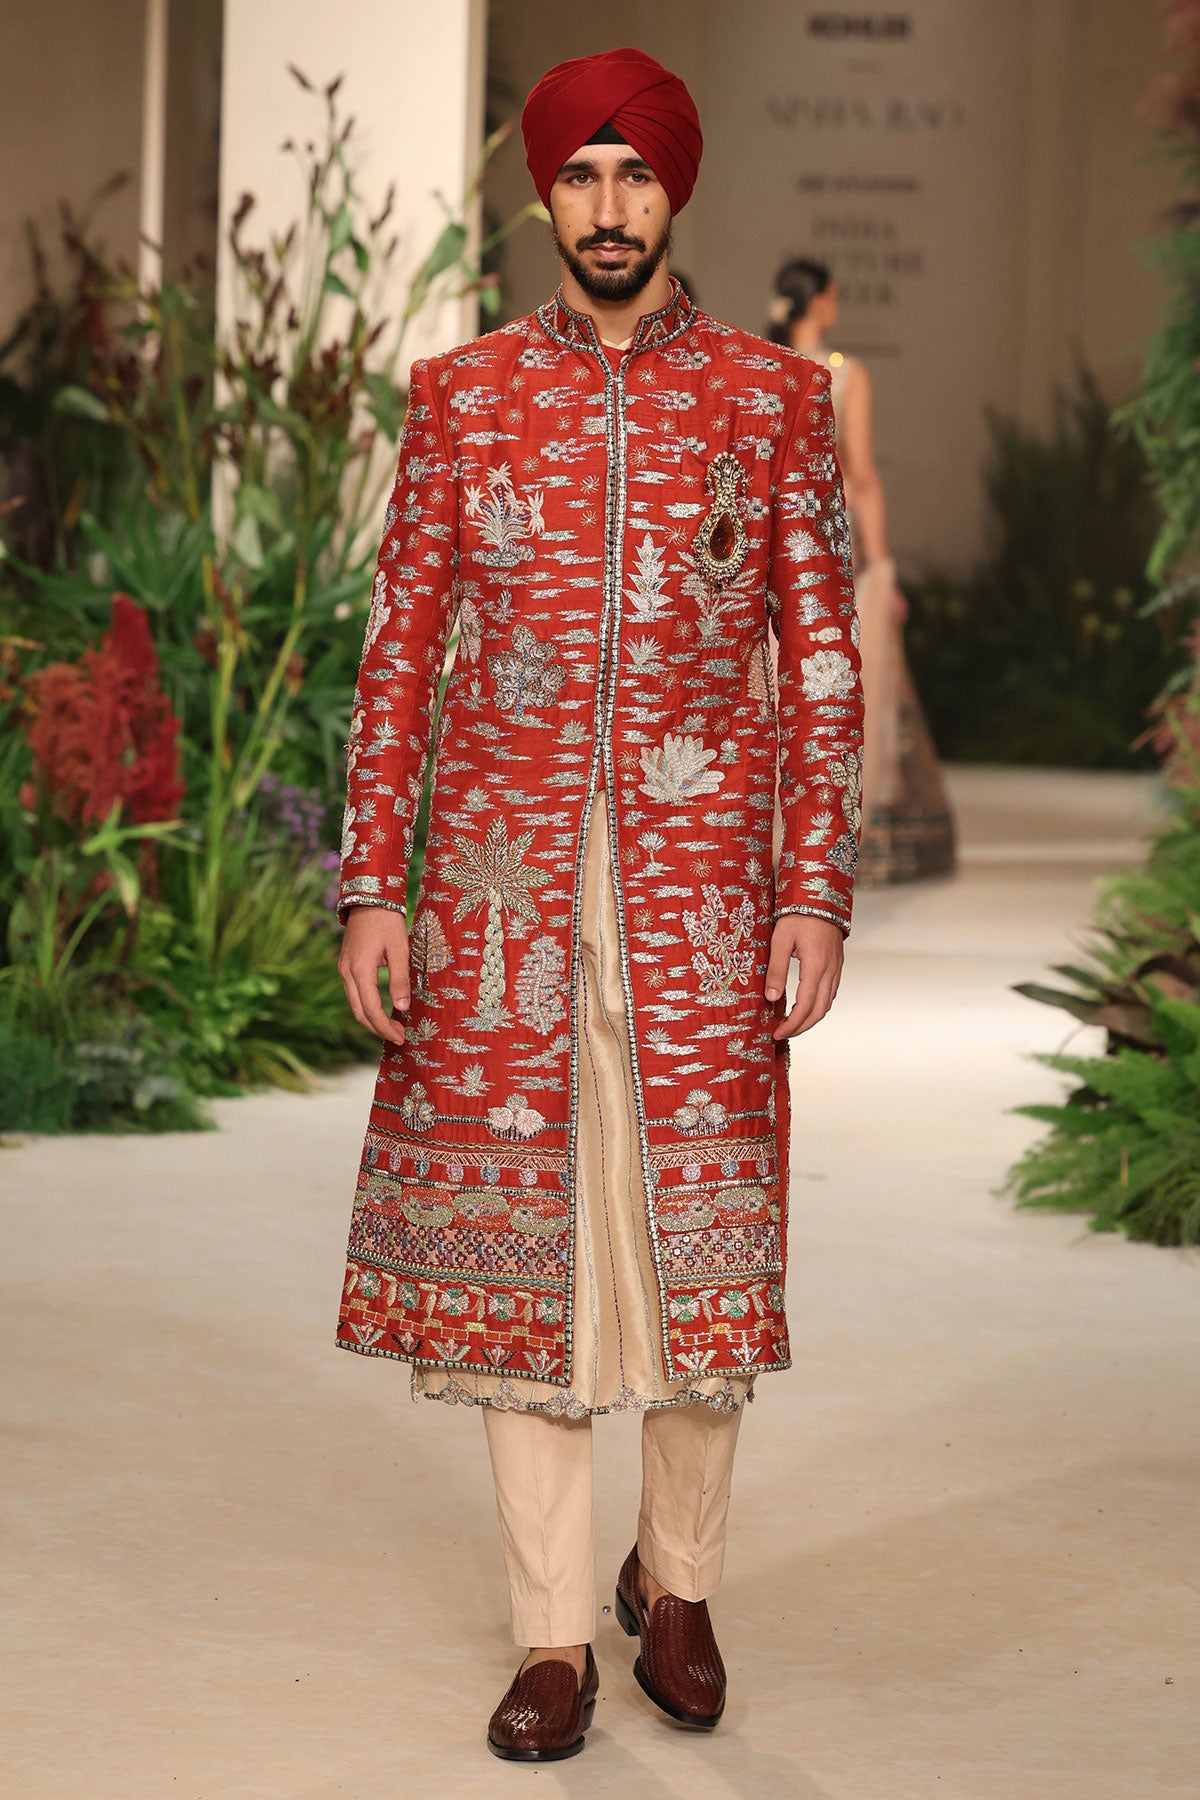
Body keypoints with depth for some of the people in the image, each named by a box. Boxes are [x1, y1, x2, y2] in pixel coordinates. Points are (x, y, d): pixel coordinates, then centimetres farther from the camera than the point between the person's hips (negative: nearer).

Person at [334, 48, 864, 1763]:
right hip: (503, 873, 1)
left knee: (701, 1229, 3)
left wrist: (819, 896, -3)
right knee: (518, 1229, 1)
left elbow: (824, 661, 4)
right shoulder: (461, 395, 7)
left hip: (701, 871, 0)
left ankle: (678, 1578, 25)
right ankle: (556, 1637, 10)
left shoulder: (774, 397, 5)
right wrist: (372, 886, -1)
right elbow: (401, 649, 6)